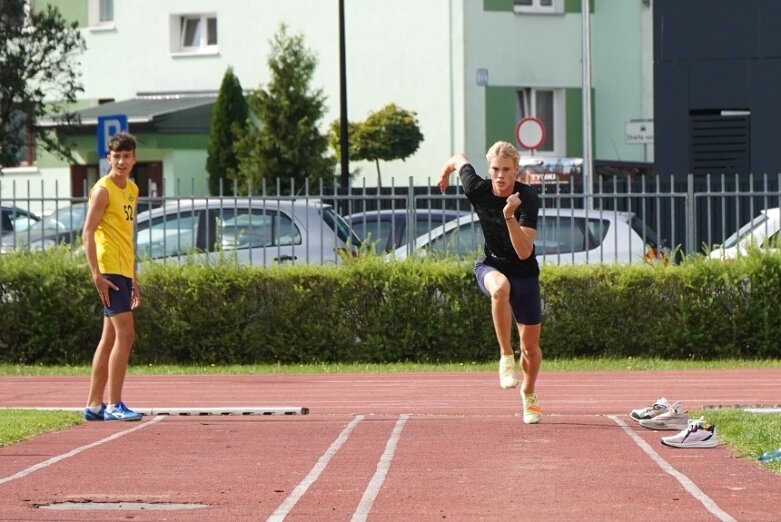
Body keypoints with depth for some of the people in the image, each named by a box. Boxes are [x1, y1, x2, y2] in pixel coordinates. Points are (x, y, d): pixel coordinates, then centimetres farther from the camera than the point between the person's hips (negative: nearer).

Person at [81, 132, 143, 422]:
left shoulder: (132, 190, 16)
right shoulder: (103, 190, -9)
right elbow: (88, 233, -15)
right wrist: (96, 274, -22)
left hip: (124, 272, 9)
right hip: (109, 271, -9)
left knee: (110, 338, 10)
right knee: (125, 333, -14)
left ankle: (94, 405, 15)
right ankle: (113, 405, -12)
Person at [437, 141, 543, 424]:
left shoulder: (528, 199, -25)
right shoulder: (477, 189, -18)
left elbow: (524, 252, -32)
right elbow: (460, 159, 5)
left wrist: (510, 217, -44)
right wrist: (446, 172, 27)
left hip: (523, 272, 0)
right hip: (490, 266, 0)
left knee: (531, 346, 6)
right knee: (501, 287, -40)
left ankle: (528, 395, 36)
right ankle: (506, 356, -28)